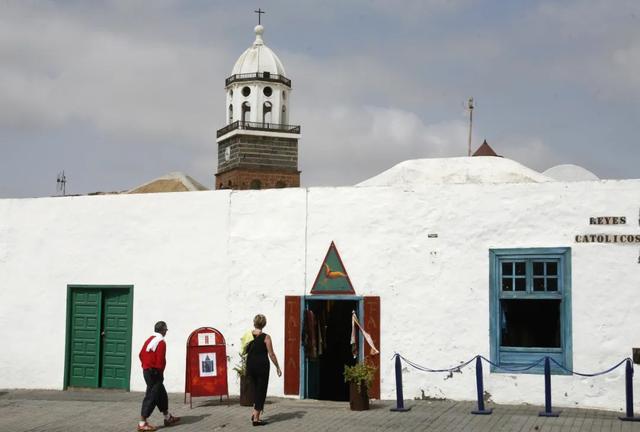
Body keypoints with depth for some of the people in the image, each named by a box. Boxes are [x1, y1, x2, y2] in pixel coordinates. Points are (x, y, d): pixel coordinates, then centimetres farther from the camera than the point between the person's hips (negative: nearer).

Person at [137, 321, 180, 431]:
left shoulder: (149, 340, 12)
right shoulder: (161, 342, -16)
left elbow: (141, 355, 14)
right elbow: (161, 360, -20)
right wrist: (160, 372, -7)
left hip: (146, 370, 10)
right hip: (155, 372, -10)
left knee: (161, 394, 19)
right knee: (151, 397, -6)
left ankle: (168, 418, 29)